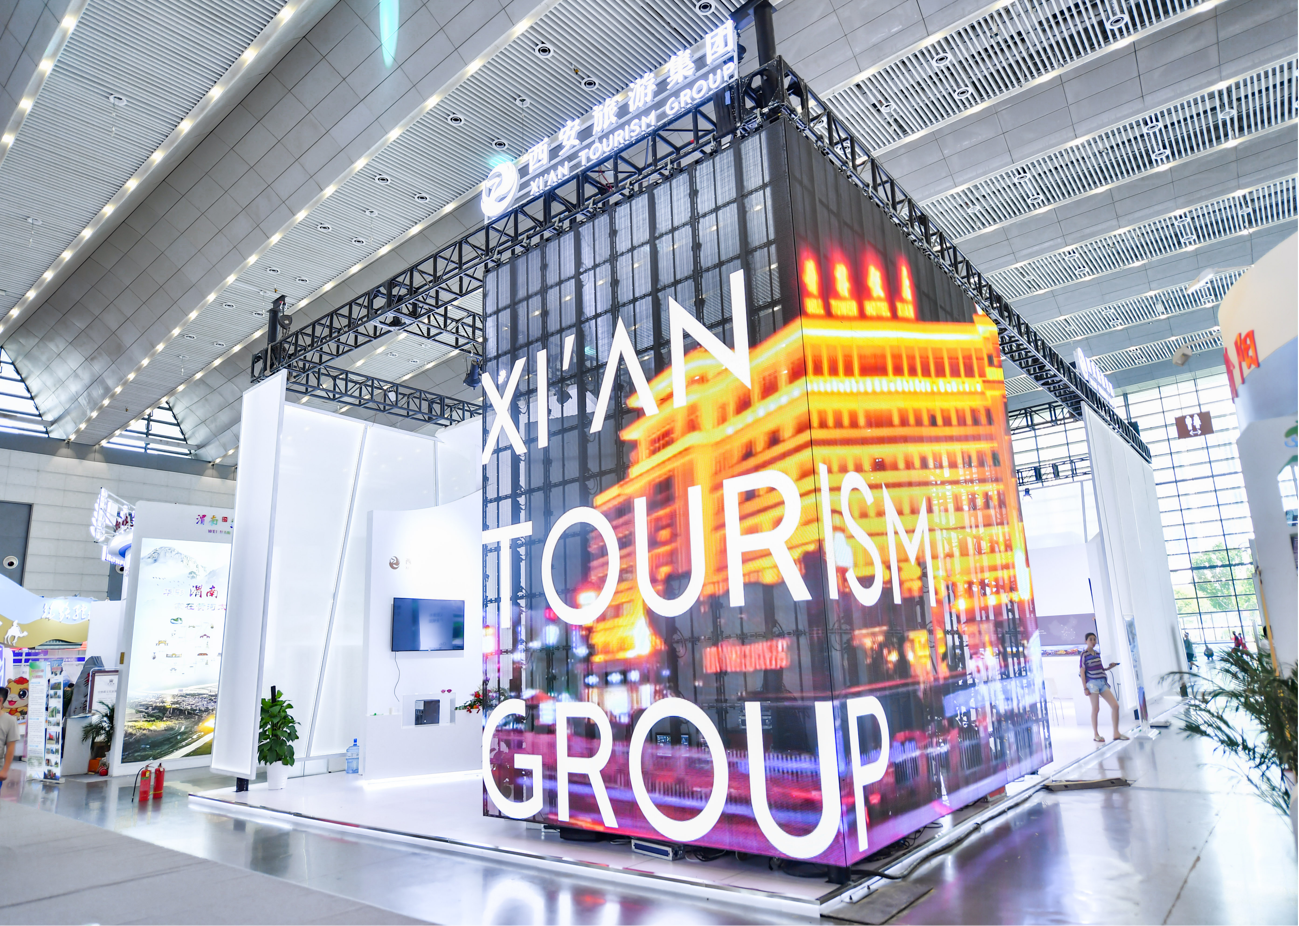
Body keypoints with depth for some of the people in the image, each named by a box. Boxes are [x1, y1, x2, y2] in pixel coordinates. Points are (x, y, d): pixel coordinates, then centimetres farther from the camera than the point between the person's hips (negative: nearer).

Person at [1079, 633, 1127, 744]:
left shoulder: (1097, 654, 15)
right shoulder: (1084, 655, -6)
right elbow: (1082, 672, -8)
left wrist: (1109, 667, 7)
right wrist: (1085, 688, -13)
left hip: (1102, 683, 7)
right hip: (1092, 683, -7)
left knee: (1115, 705, 1)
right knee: (1095, 709, -2)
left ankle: (1116, 733, 10)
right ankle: (1095, 734, 9)